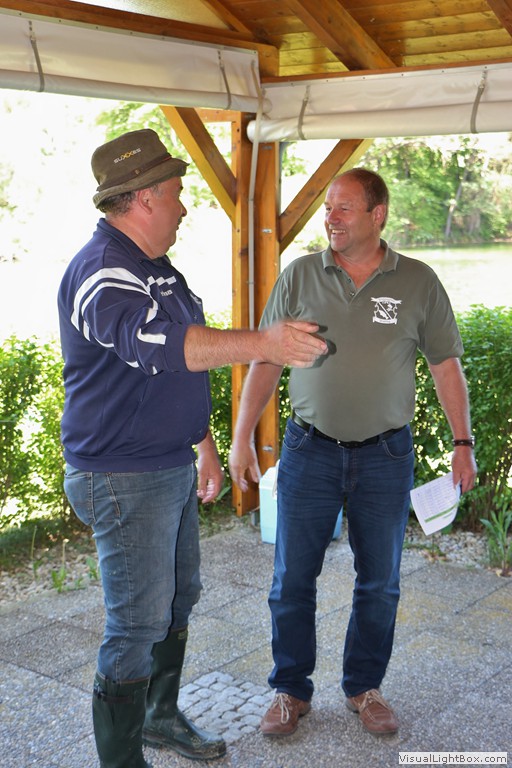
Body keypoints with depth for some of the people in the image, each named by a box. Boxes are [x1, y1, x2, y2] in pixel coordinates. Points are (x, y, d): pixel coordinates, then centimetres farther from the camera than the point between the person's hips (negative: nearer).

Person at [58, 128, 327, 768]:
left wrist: (204, 442, 23)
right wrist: (262, 343, -49)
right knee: (139, 626, -4)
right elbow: (154, 342, -41)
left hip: (172, 468, 10)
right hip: (124, 479, -10)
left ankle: (161, 716, 40)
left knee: (178, 598, 21)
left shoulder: (157, 268, 13)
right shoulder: (101, 271, -21)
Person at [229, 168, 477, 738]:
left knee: (379, 581, 11)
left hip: (385, 455, 0)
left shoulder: (419, 282, -1)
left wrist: (463, 443, 0)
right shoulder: (299, 276, -1)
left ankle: (364, 687, 31)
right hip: (309, 450, 0)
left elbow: (445, 365, 4)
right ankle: (290, 690, 24)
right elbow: (265, 360, 2)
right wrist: (242, 439, -2)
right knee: (292, 578, 6)